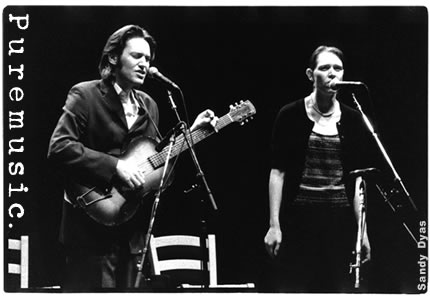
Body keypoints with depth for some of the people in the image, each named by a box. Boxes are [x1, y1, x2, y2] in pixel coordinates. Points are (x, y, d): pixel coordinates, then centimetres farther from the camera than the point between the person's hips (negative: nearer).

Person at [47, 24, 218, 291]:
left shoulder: (148, 105, 16)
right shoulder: (85, 95, -6)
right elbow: (59, 147, -18)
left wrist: (191, 132, 7)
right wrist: (115, 166, -22)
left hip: (131, 228, 7)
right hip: (93, 221, -7)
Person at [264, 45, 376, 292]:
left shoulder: (353, 121, 7)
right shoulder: (291, 116, 0)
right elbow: (277, 172, -1)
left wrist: (363, 232, 3)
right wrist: (274, 225, -8)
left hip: (340, 220, 2)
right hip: (298, 217, -2)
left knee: (339, 287, 2)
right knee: (292, 287, -1)